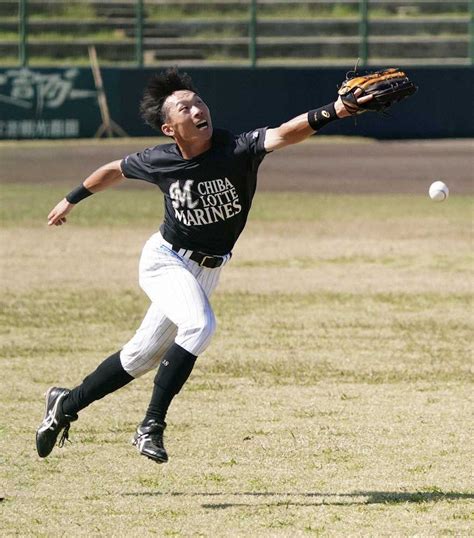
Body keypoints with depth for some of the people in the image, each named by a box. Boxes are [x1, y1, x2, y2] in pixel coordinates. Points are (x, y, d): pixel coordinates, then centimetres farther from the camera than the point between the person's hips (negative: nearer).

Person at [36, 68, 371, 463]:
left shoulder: (237, 150, -22)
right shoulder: (159, 162, -16)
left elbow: (283, 134, -41)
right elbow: (116, 170, 6)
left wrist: (332, 112, -59)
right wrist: (72, 200, 20)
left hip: (207, 271, 3)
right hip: (165, 260, -3)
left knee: (142, 357, 11)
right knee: (199, 325, -29)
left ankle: (67, 404, 32)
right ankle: (151, 426, -21)